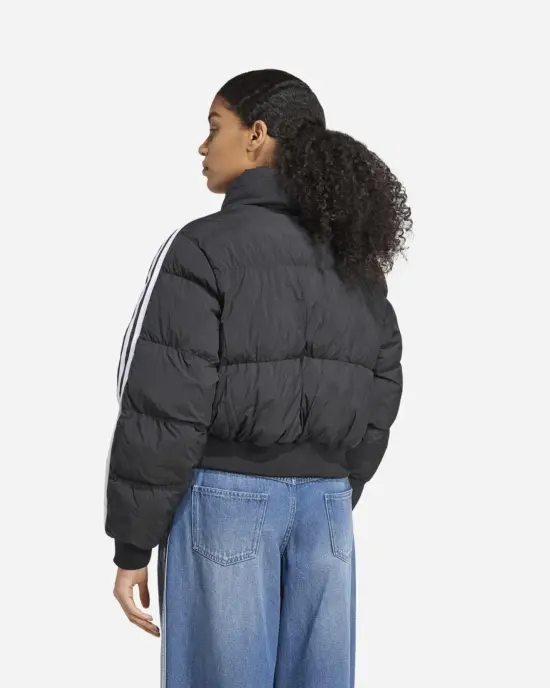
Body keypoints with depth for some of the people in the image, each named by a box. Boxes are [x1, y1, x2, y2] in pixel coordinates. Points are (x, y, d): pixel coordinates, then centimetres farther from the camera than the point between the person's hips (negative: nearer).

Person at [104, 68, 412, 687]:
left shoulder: (205, 246, -10)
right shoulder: (356, 258, 9)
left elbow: (164, 409, -13)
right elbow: (379, 401, 10)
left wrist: (132, 544, -7)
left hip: (226, 498, -5)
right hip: (325, 503, 6)